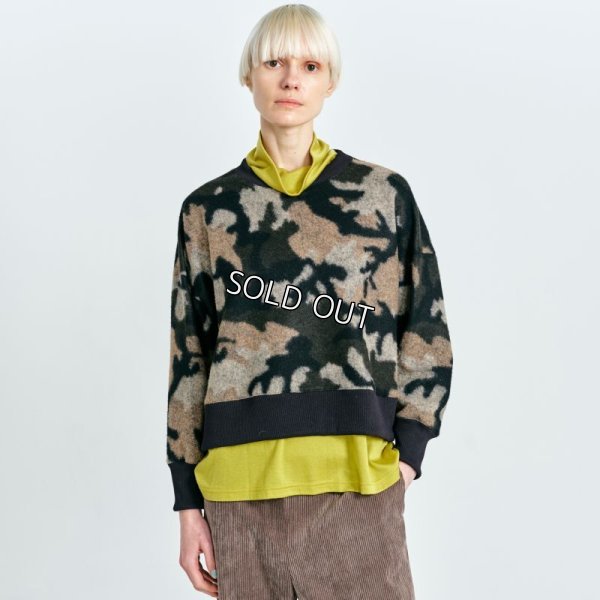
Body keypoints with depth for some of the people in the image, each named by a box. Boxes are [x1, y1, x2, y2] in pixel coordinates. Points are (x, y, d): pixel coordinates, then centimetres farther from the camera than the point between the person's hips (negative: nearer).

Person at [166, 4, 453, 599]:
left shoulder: (384, 194, 5)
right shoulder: (209, 208, 8)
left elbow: (426, 332, 8)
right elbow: (188, 357, 8)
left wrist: (406, 450, -3)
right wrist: (188, 502, 6)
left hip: (356, 481, -1)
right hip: (241, 481, 1)